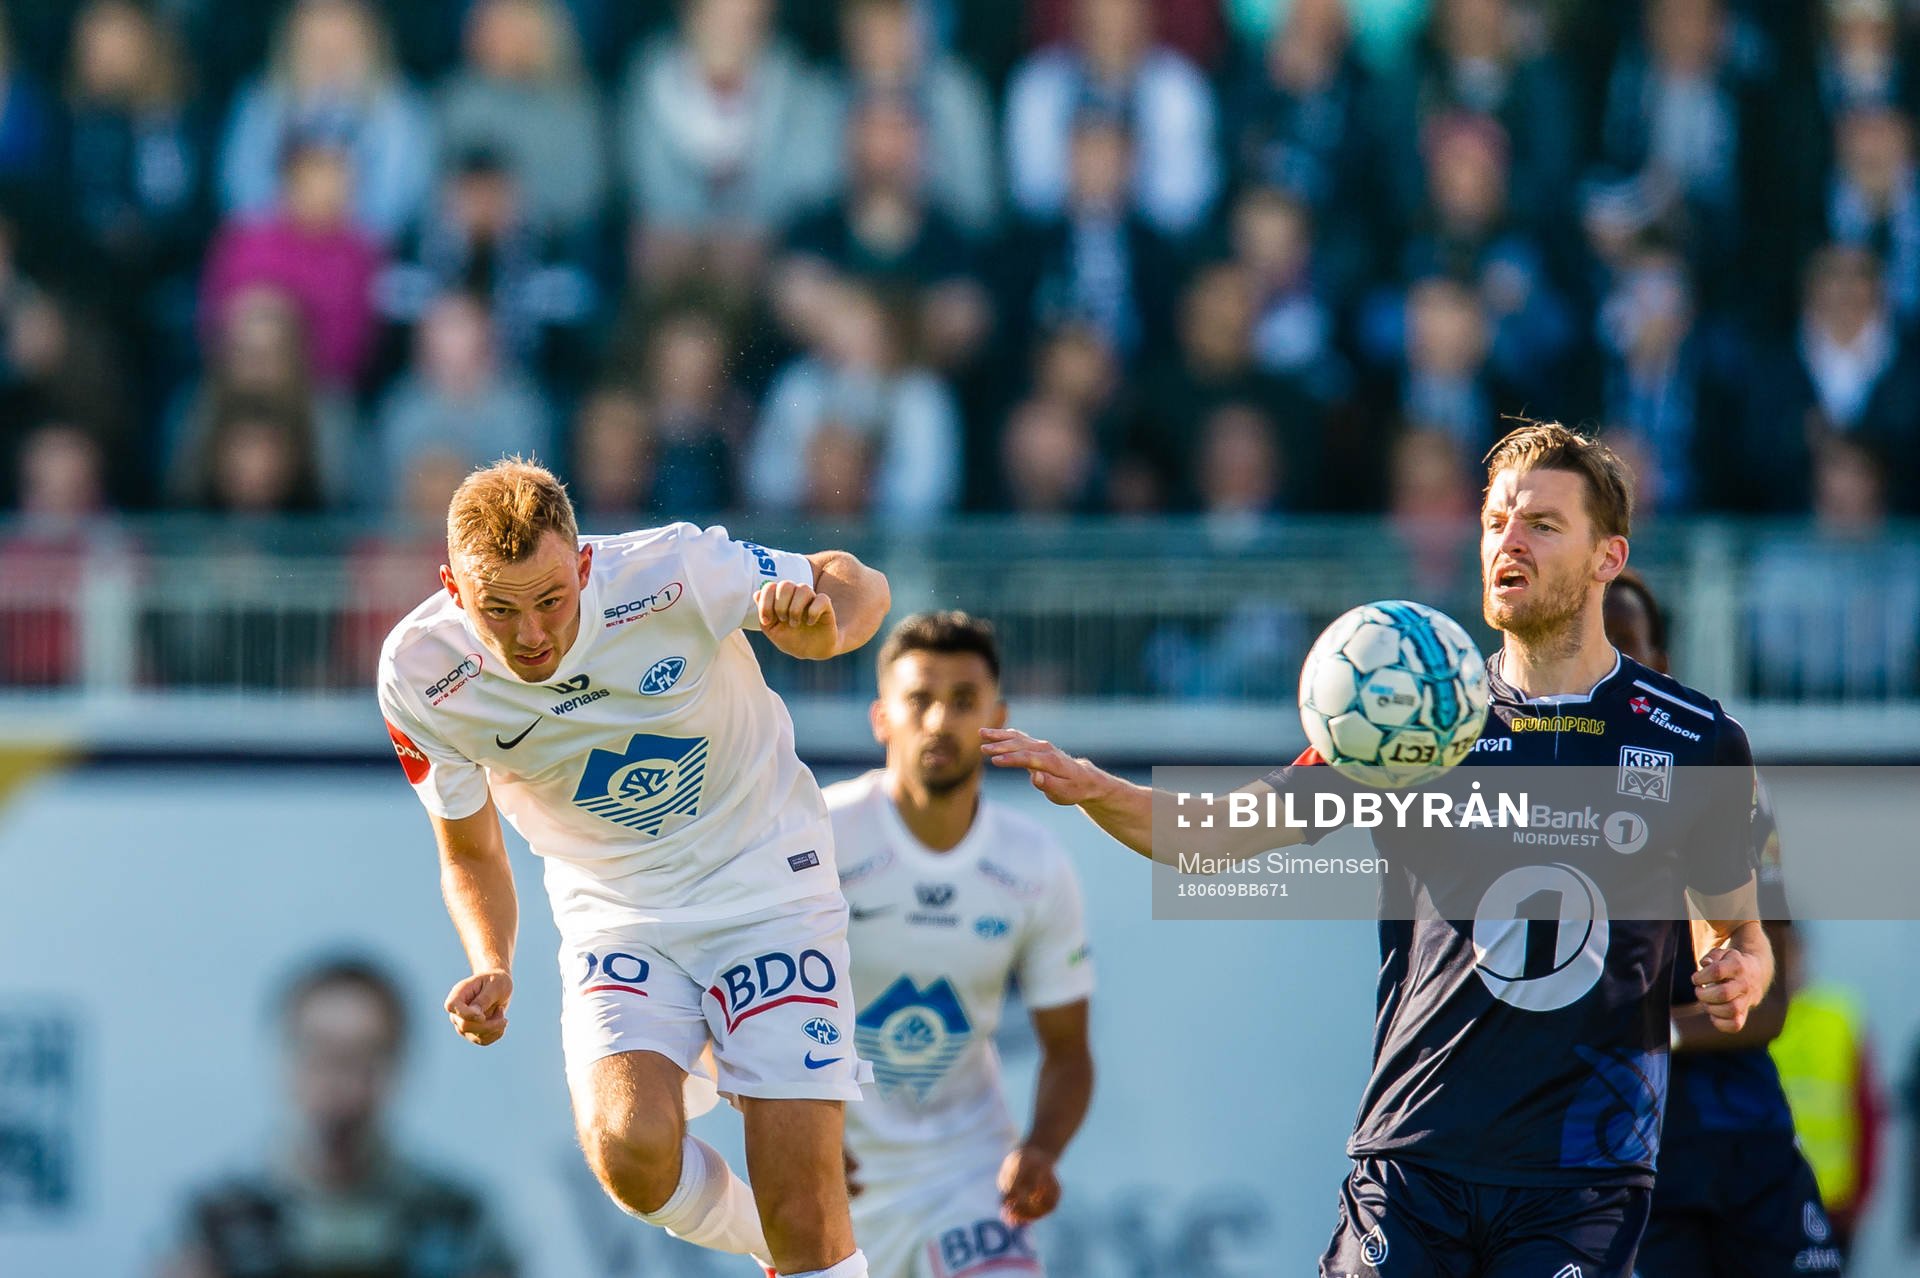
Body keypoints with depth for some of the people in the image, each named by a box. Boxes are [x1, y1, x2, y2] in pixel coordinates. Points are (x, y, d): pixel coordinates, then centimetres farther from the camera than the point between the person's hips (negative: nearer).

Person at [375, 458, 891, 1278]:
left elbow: (856, 582, -6)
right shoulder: (421, 675, -16)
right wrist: (491, 968, -19)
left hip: (766, 883, -2)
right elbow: (471, 855, 1)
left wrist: (827, 626, -30)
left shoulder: (670, 573, -24)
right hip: (615, 917, 2)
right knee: (629, 1148, -26)